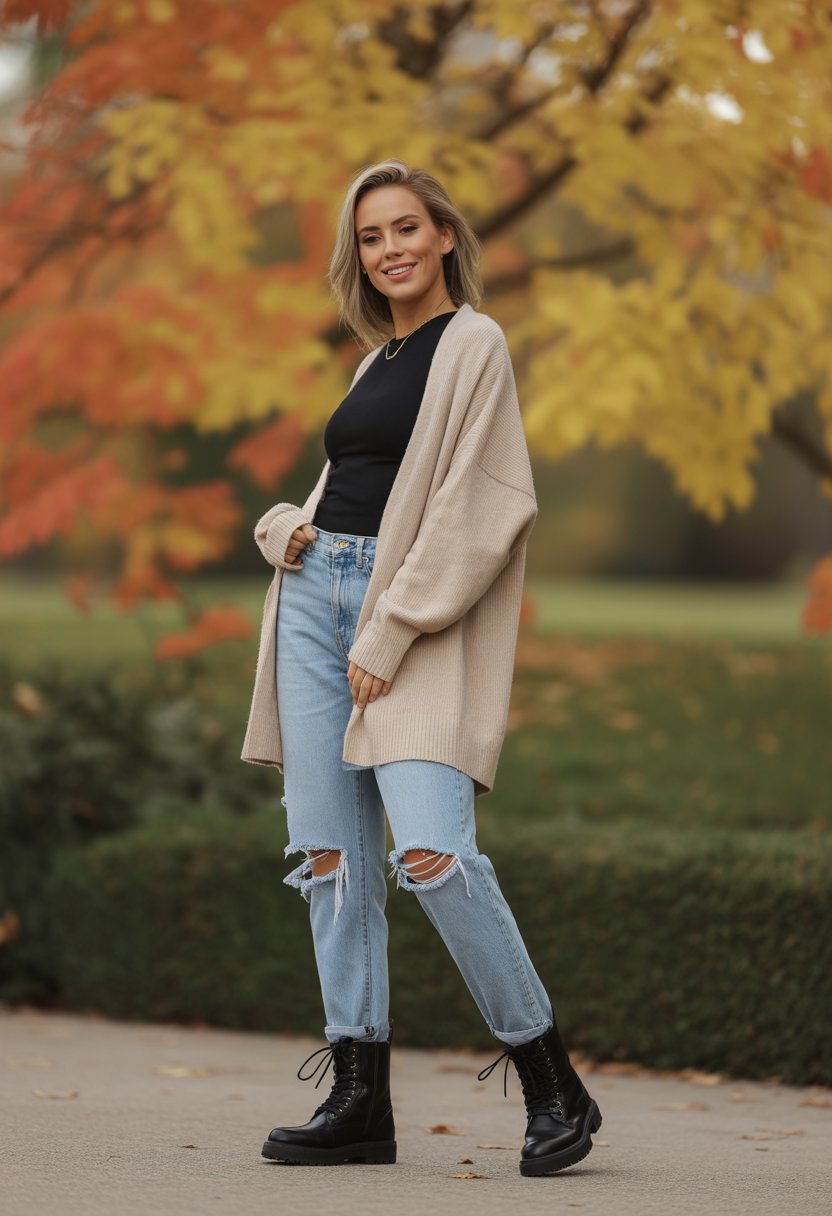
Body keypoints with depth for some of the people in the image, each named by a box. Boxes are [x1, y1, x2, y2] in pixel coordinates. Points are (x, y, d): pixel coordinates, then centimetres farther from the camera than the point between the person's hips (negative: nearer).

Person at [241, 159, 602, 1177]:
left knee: (431, 853, -19)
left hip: (414, 615, -8)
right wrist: (285, 528, 6)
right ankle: (360, 1101, 5)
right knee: (331, 855, 2)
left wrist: (388, 636, -16)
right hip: (316, 597, 8)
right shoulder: (378, 359, 20)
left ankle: (553, 1087, -8)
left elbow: (474, 509, -13)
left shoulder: (473, 346, -4)